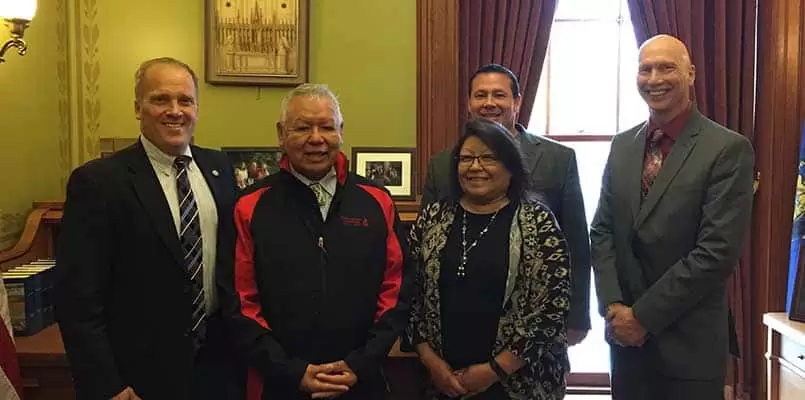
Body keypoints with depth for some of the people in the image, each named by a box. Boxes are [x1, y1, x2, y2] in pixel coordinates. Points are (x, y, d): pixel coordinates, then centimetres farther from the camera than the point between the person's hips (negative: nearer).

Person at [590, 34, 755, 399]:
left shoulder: (728, 148, -11)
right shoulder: (623, 145, 6)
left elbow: (718, 252, -17)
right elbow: (602, 230, 5)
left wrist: (643, 315, -15)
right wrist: (613, 305, -7)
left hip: (689, 342, -4)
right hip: (626, 332, 5)